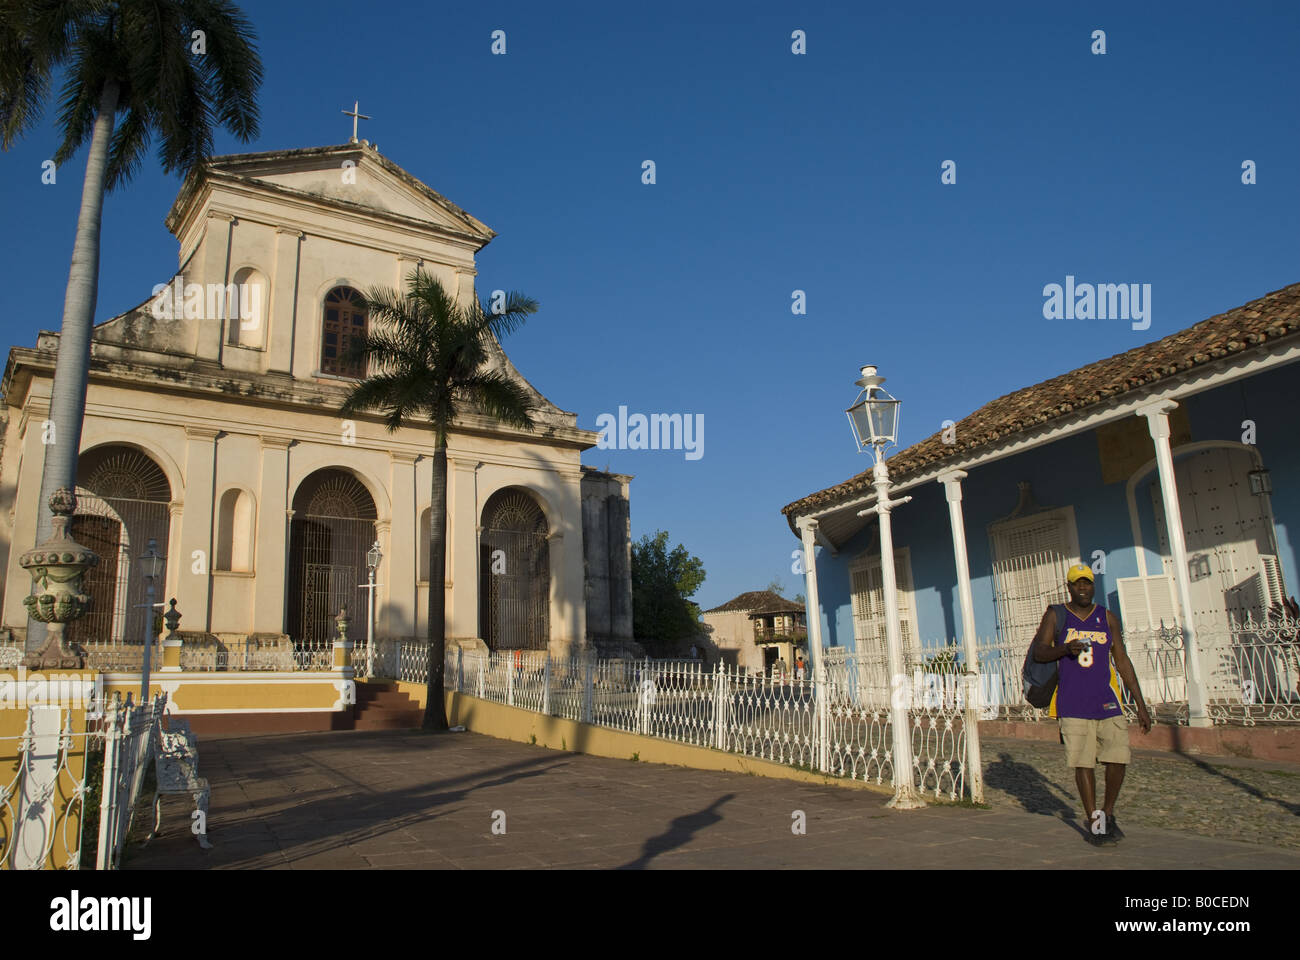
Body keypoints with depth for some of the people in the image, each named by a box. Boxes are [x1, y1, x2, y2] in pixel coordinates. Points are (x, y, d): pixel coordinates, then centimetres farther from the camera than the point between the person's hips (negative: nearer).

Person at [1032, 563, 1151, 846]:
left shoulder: (1107, 618, 10)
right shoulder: (1056, 616, 5)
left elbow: (1123, 662, 10)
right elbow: (1039, 652, -3)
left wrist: (1141, 705, 6)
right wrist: (1066, 648, -23)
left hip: (1107, 700, 2)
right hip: (1073, 703, -1)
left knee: (1118, 757, -6)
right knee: (1083, 762, 0)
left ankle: (1108, 813, 17)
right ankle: (1093, 822, 13)